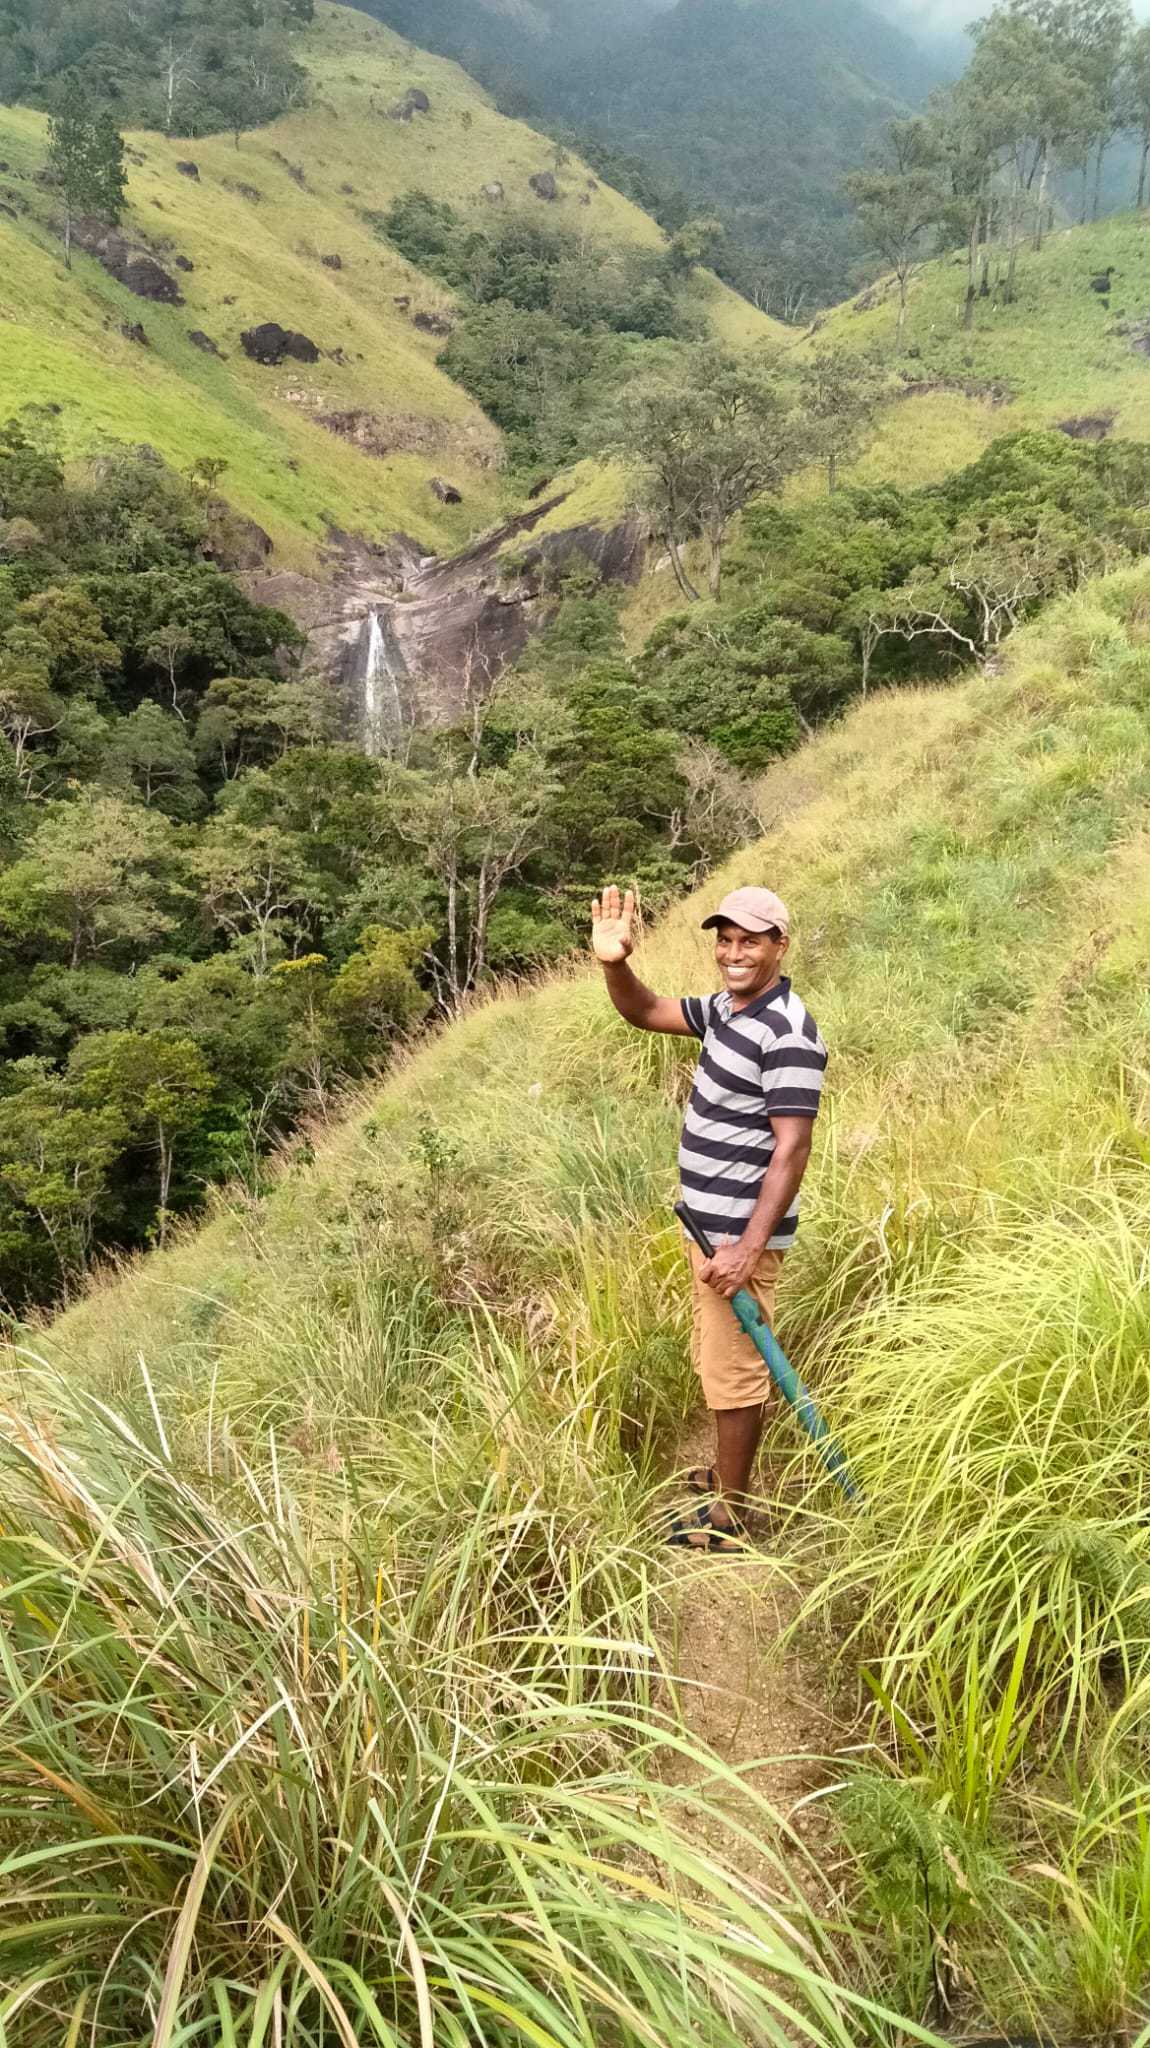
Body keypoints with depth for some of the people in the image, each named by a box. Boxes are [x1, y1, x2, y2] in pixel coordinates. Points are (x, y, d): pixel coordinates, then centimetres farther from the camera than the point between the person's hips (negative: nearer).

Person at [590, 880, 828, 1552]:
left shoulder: (788, 1033, -21)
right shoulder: (725, 1007, 8)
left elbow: (792, 1148, -25)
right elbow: (646, 1012, 19)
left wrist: (747, 1248, -28)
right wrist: (614, 963, -2)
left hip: (741, 1234, -9)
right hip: (712, 1222, 10)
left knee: (734, 1369, 3)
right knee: (718, 1360, 22)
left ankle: (732, 1512, 18)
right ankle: (729, 1473, 39)